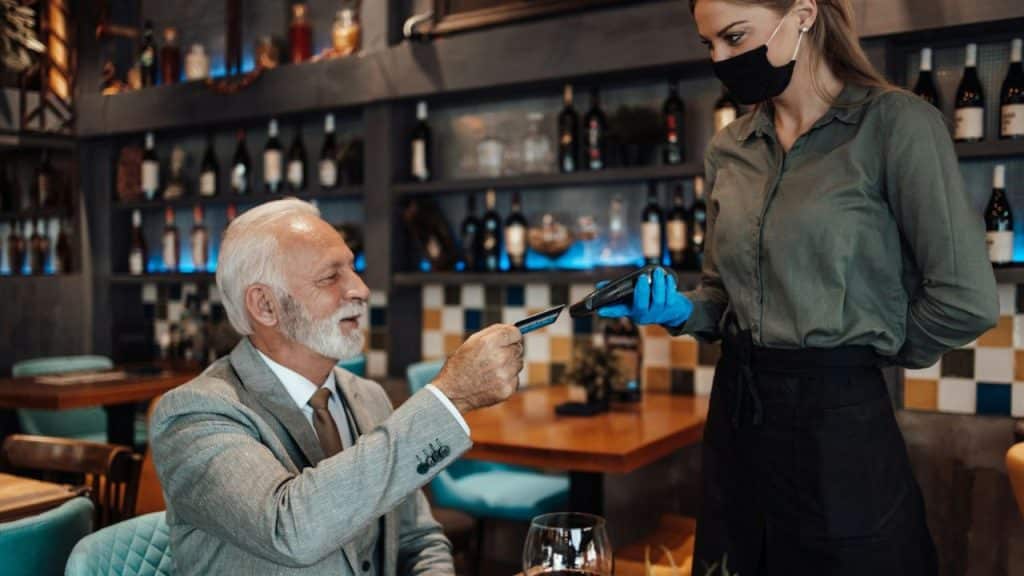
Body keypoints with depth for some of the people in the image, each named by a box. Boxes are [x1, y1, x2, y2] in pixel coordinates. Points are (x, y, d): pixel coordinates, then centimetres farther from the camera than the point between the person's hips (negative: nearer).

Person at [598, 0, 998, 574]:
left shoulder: (896, 123, -11)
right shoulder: (729, 149, 7)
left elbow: (967, 300, -14)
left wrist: (872, 353, -1)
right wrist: (679, 311, -4)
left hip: (839, 417, -6)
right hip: (736, 413, 6)